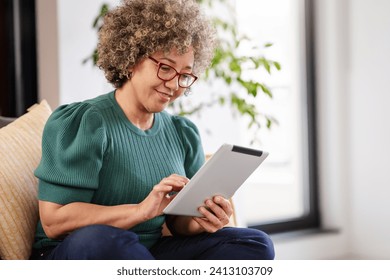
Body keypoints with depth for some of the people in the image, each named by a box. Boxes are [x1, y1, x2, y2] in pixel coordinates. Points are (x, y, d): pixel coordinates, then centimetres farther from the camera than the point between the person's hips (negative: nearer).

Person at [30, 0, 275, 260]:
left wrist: (201, 222, -11)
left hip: (152, 251, 6)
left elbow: (179, 221, 14)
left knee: (256, 243, -9)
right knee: (99, 238, -40)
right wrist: (142, 210, -25)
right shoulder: (81, 123, -9)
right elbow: (53, 221, -18)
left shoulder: (183, 134, 12)